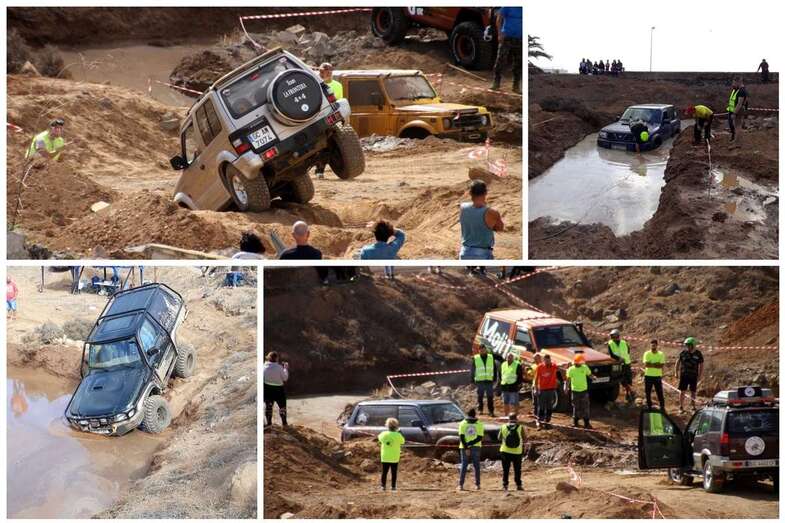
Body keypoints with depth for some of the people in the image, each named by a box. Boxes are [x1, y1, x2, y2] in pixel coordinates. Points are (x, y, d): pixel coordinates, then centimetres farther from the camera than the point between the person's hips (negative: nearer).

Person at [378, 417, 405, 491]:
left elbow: (379, 438, 14)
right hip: (394, 457, -1)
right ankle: (393, 486, 5)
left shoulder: (384, 434, -7)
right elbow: (403, 441, 6)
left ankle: (383, 485, 7)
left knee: (384, 472, 9)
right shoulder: (398, 435, -12)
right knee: (394, 472, 6)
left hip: (385, 457, 1)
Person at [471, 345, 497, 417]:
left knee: (490, 397, 1)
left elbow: (494, 369, 13)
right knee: (480, 396, 3)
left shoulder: (491, 358, 7)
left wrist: (494, 379, 7)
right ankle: (480, 409, 13)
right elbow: (472, 370, 5)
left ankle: (491, 411, 3)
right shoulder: (475, 359, 1)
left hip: (489, 381, 1)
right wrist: (473, 380, 1)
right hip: (479, 381, -1)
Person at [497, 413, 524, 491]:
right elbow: (524, 439, -3)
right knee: (517, 470, 12)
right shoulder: (520, 427, -8)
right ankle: (518, 485, 14)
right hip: (517, 452, -1)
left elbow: (499, 438, 7)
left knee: (505, 469, 10)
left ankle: (505, 484, 6)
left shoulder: (503, 427, -3)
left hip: (505, 452, 1)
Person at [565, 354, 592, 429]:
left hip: (584, 390, 1)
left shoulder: (585, 367, 1)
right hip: (575, 391, -1)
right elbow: (568, 379, -1)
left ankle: (586, 423, 2)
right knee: (576, 407, 7)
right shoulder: (571, 369, -3)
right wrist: (566, 387, -13)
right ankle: (575, 421, 21)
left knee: (585, 407, -2)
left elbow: (589, 374, 4)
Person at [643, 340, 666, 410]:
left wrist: (651, 364, -16)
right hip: (648, 376, 1)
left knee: (659, 392, -1)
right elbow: (645, 364, -14)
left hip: (657, 376, -1)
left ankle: (662, 407, 6)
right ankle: (649, 407, 21)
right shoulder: (647, 354, -2)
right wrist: (656, 364, -15)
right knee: (648, 393, 8)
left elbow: (662, 365, -12)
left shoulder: (661, 354, -1)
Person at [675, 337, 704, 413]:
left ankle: (693, 406, 21)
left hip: (693, 376, 0)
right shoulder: (683, 353, -2)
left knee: (693, 392, 8)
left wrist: (699, 376, -2)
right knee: (682, 391, -3)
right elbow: (678, 362, 10)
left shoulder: (698, 354, -3)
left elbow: (701, 366, 3)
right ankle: (681, 408, 2)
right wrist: (676, 372, 7)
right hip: (683, 375, 0)